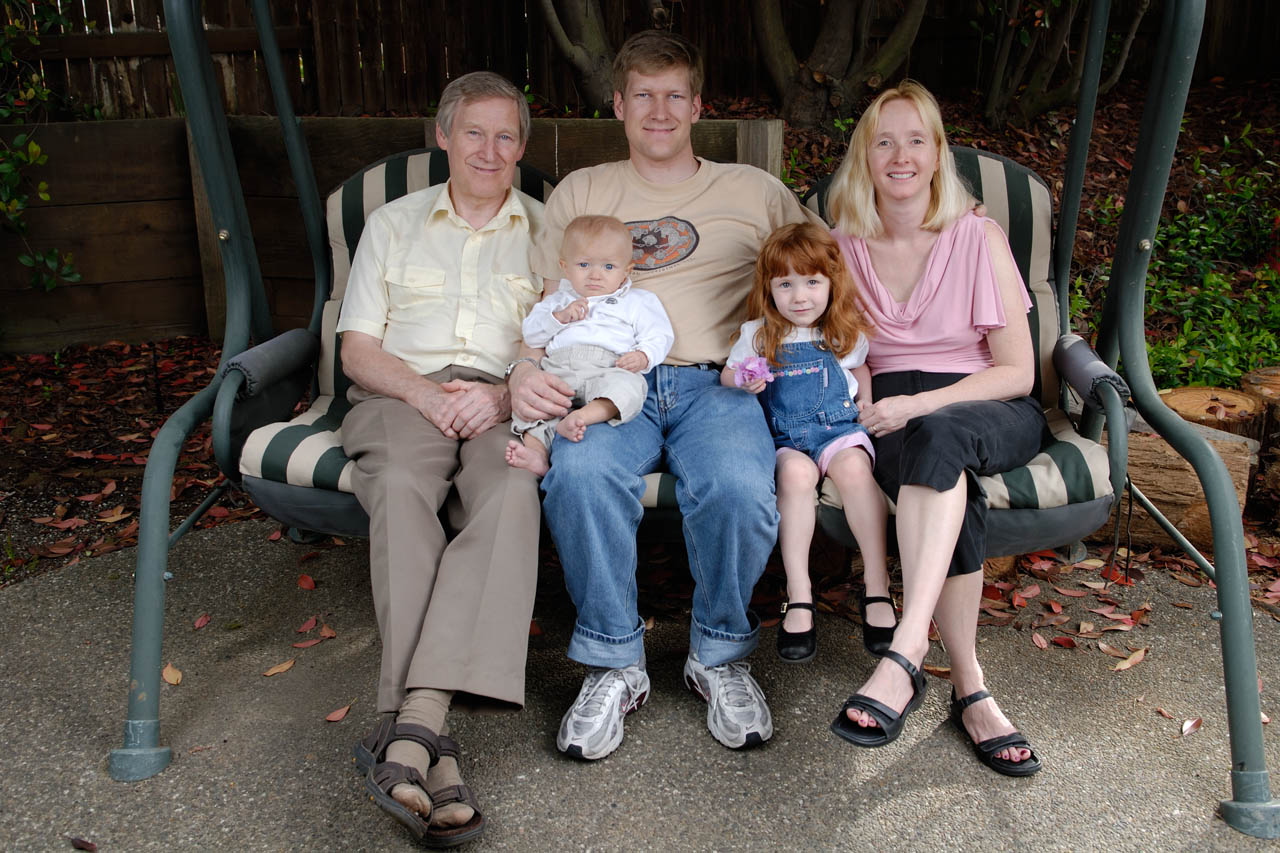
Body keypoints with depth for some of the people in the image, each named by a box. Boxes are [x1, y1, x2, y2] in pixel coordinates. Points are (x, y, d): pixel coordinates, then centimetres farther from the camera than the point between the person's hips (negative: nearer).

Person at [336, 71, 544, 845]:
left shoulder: (549, 230, 20)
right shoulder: (393, 224, 22)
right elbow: (359, 350, 13)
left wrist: (505, 395, -11)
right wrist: (424, 391, -9)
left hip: (507, 401, 0)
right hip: (405, 391, 1)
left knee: (512, 490, -36)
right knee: (401, 485, -35)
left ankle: (413, 720, -43)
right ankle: (432, 739, -42)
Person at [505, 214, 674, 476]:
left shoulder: (637, 302, 22)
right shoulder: (559, 300, 31)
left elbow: (659, 337, 12)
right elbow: (531, 334, 20)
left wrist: (643, 356, -9)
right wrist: (560, 316, 3)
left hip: (608, 369, -3)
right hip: (558, 370, 3)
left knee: (628, 385, -36)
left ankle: (579, 418, -56)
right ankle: (536, 451, -37)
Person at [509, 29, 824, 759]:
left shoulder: (753, 191, 21)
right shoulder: (581, 193, 22)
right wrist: (526, 367, -6)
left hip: (714, 380, 0)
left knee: (740, 488, -34)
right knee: (580, 474, -34)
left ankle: (719, 653, -6)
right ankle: (615, 662, -13)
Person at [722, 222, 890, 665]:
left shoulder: (845, 333, 10)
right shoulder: (757, 334, 6)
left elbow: (860, 368, 27)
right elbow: (727, 375, 12)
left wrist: (866, 399, 9)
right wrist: (744, 381, -10)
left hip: (839, 425, 1)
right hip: (785, 436, 0)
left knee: (853, 468, -33)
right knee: (794, 474, -34)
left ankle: (877, 581, -25)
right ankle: (798, 593, -29)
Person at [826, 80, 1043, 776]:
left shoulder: (978, 237, 2)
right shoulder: (844, 249, 10)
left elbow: (1018, 372, -2)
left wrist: (917, 406, -16)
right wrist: (864, 411, -8)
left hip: (988, 410, -1)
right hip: (886, 415, 1)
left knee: (938, 436, -39)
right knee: (951, 483, -35)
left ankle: (904, 655, -46)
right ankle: (969, 689, -32)